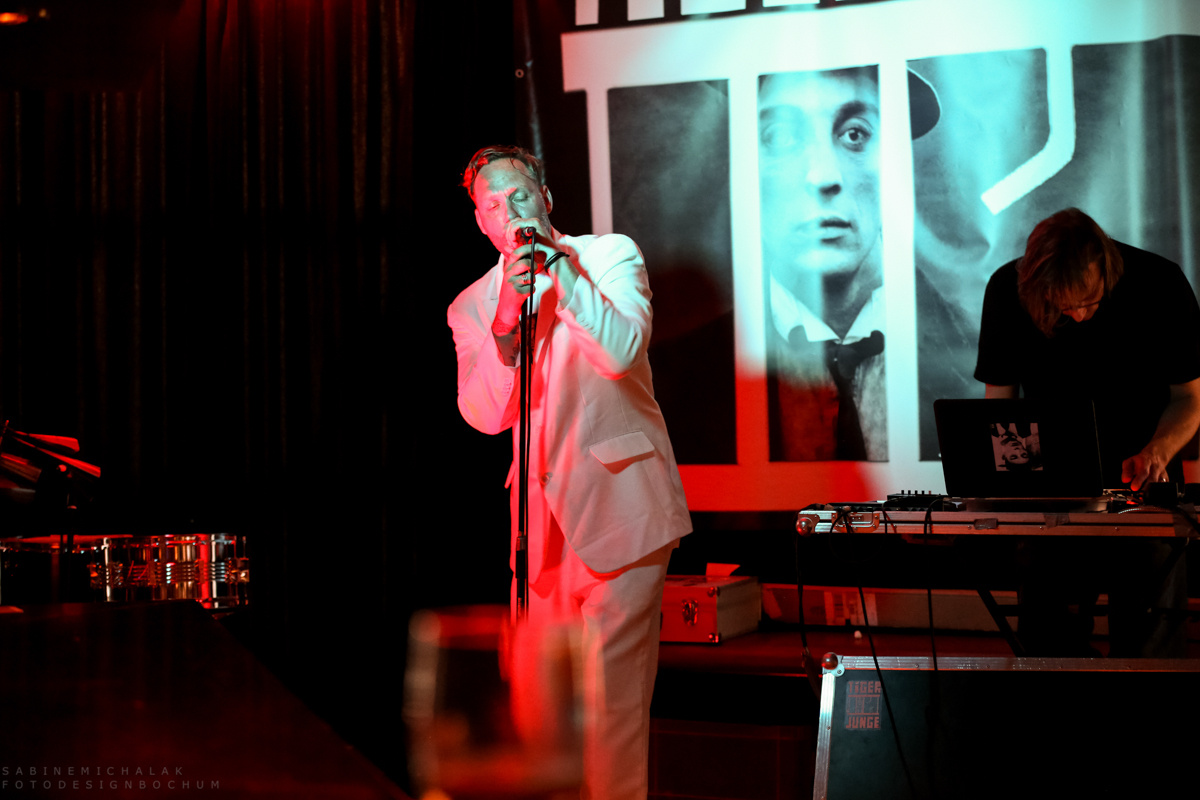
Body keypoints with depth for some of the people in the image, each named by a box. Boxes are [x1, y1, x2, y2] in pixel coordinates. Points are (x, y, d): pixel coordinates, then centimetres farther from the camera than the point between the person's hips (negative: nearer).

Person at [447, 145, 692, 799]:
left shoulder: (611, 255, 1)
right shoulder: (471, 306, 9)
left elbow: (622, 352, -16)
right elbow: (483, 415, -5)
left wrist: (562, 271, -18)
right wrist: (505, 323, -17)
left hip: (620, 505, -4)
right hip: (544, 515, 4)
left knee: (608, 686, -9)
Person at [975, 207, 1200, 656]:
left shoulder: (1160, 285, -12)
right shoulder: (1007, 290, -10)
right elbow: (1000, 396, 0)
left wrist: (1158, 451, -22)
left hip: (1142, 481, -1)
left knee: (1149, 642, -5)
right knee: (1048, 633, -2)